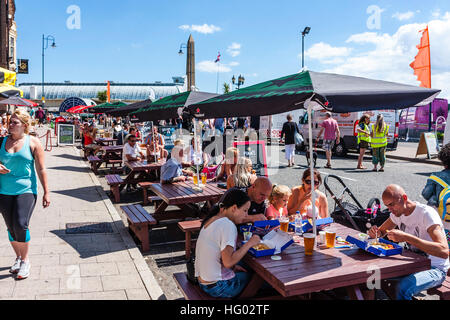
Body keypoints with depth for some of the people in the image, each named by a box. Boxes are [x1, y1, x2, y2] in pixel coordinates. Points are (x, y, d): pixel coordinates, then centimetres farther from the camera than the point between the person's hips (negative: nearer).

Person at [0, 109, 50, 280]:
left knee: (20, 224, -15)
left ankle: (25, 260, 4)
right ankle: (18, 258, 29)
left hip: (26, 190, -4)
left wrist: (46, 192, -4)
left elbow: (41, 169, -1)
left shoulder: (33, 142, -1)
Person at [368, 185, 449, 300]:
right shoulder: (398, 212, 0)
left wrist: (406, 237, -41)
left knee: (402, 288, -33)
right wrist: (376, 233, -11)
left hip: (435, 269, -7)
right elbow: (382, 231, 14)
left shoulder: (426, 213, -23)